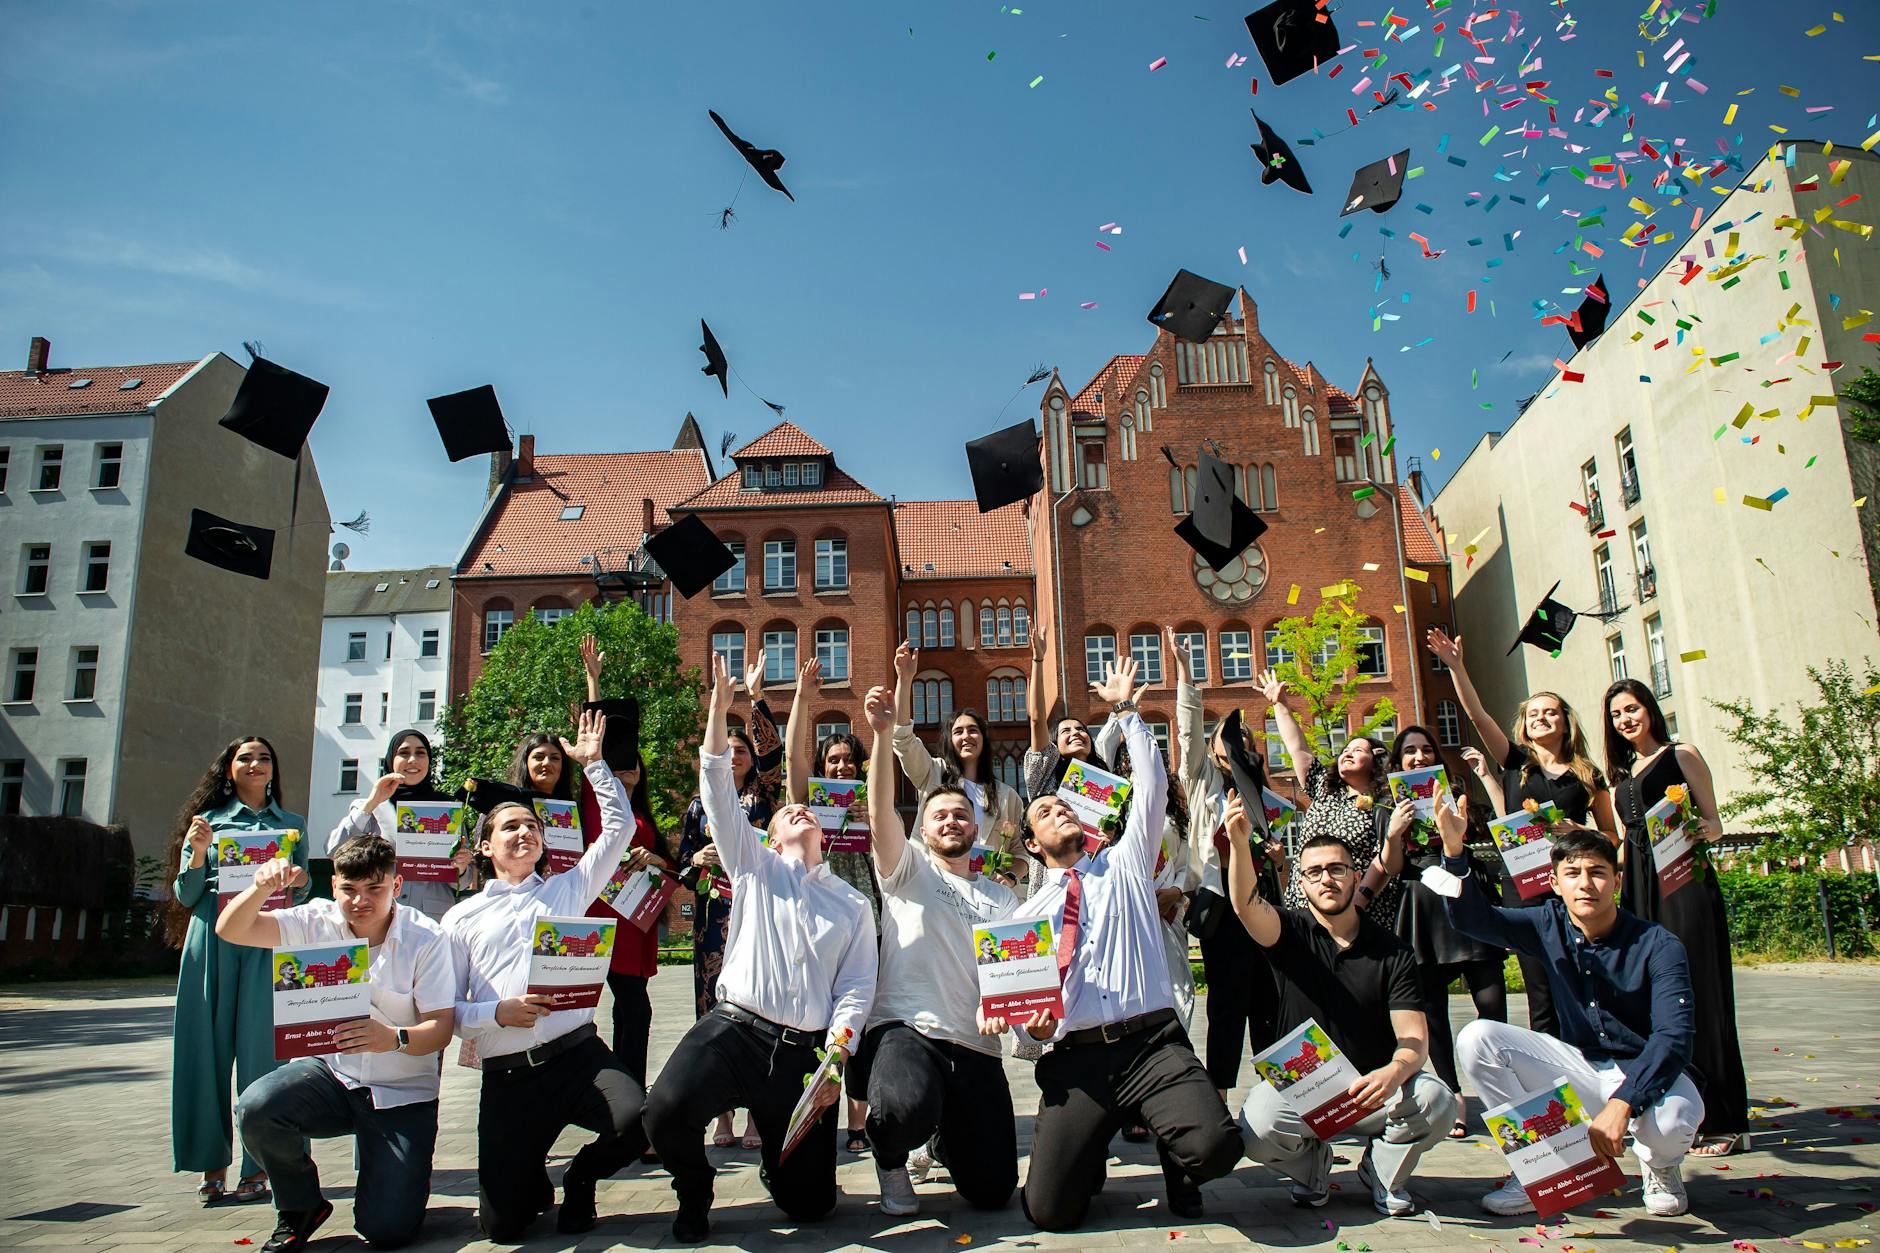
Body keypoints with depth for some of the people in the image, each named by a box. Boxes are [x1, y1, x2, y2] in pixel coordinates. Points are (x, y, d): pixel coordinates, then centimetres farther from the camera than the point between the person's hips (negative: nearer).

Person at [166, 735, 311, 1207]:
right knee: (209, 1047, 2)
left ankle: (258, 1167, 3)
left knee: (262, 1046, -4)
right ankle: (212, 1164, 12)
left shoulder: (292, 824, 15)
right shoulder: (209, 821, 12)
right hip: (213, 935, 1)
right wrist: (197, 851, -8)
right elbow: (186, 896, 9)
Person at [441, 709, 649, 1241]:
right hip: (507, 1076, 0)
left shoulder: (567, 889, 15)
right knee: (502, 1225, -8)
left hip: (578, 1054, 0)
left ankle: (581, 1177, 6)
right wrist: (496, 1012, -12)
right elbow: (446, 1008, 7)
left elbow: (619, 826, 11)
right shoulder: (462, 918, 13)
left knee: (637, 1119, -29)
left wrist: (593, 763, 10)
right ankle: (534, 1180, 30)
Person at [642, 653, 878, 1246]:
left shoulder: (852, 904, 16)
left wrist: (837, 1048, -11)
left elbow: (857, 985, 7)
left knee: (809, 1202, -1)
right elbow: (719, 792, 1)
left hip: (806, 1050, 2)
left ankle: (777, 1157, 36)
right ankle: (695, 1195, 3)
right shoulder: (755, 867, 12)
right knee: (666, 1111, -31)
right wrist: (719, 707, -8)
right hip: (733, 1030, -1)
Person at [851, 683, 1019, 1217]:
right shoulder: (908, 868, 8)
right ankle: (891, 1161, 2)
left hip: (977, 1047, 4)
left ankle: (946, 1138, 34)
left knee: (992, 1190, -3)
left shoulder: (1002, 898, 22)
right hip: (905, 1030, -4)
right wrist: (883, 733, -22)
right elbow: (880, 812, -9)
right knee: (906, 1108, -38)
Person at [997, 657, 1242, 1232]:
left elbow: (1151, 787, 8)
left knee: (1214, 1147, -28)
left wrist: (1126, 711, 8)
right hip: (1073, 1058, 1)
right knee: (1050, 1210, -14)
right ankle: (1092, 1149, 21)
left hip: (1152, 1044, -1)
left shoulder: (1124, 865, 16)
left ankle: (1175, 1158, 10)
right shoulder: (1027, 913, 17)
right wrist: (1030, 1028, -8)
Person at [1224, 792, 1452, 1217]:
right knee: (1258, 1131, -31)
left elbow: (1415, 1038, -7)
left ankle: (1382, 1172, 5)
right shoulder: (1290, 932, -2)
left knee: (1435, 1099, -29)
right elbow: (1247, 905, -25)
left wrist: (1395, 1071, -32)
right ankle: (1311, 1163, 8)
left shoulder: (1393, 951, 0)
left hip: (1370, 1090, 1)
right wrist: (1238, 843, -45)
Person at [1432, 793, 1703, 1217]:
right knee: (1477, 1038, -17)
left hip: (1645, 1071, -3)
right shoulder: (1550, 925, -6)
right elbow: (1473, 917, -16)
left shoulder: (1657, 945, -17)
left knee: (1672, 1122, -37)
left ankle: (1660, 1166, 3)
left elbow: (1675, 1036, -26)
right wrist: (1453, 848, -33)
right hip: (1579, 1064, 3)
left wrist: (1622, 1103, -38)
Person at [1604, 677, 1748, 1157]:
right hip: (1639, 888, 6)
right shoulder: (1622, 774, 21)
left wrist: (1703, 830, -22)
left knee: (1696, 994, -7)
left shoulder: (1681, 754, 4)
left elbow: (1714, 821, -2)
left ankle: (1722, 1121, -2)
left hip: (1685, 881, -6)